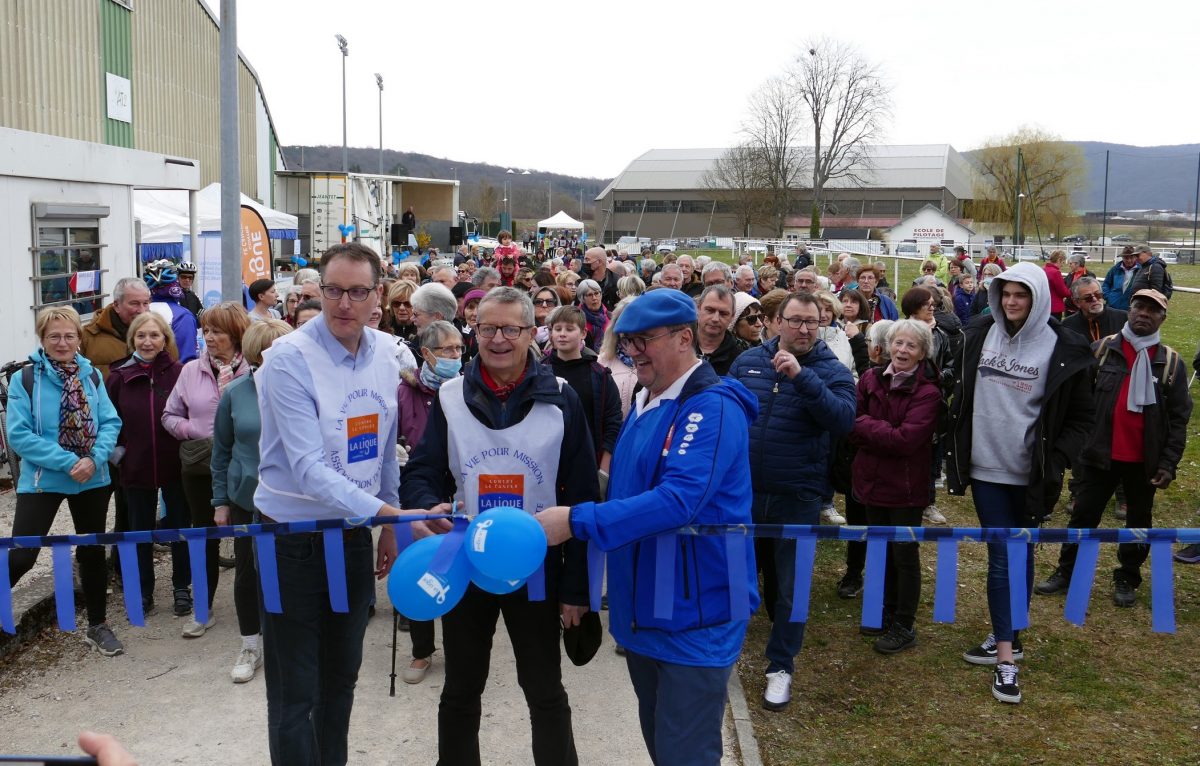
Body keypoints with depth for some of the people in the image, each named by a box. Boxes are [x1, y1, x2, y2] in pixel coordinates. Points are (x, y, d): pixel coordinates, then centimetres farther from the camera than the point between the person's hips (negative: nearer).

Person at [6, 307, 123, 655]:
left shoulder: (92, 376, 0)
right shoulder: (25, 379, -9)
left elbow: (110, 423, -2)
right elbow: (19, 435, -14)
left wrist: (95, 459, -19)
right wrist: (67, 461, -20)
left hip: (92, 480, 3)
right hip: (41, 480, -3)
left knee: (92, 552, 14)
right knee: (20, 555, -9)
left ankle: (98, 625, 29)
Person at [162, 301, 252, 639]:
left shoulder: (256, 371, -10)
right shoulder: (192, 370, 5)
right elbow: (170, 415, 12)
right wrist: (192, 431, -5)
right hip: (200, 468, 4)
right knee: (205, 536, 12)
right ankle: (203, 610, 26)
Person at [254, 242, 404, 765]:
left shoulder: (385, 353, 0)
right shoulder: (290, 357, -19)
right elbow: (309, 468, -27)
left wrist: (390, 525, 14)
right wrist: (386, 511, -36)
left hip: (354, 534, 6)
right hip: (294, 539, -6)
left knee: (341, 678, 20)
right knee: (294, 693, 4)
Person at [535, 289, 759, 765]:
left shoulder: (713, 407, -18)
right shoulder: (644, 402, 11)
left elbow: (678, 499, -30)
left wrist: (577, 521, -30)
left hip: (695, 616, -9)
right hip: (643, 609, 9)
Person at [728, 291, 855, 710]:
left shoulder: (832, 371, -7)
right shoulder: (748, 361, 2)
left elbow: (844, 420, -24)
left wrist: (801, 376, -31)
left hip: (798, 497, -2)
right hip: (744, 489, 3)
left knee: (789, 585, 8)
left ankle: (781, 665, 22)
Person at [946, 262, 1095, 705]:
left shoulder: (1063, 349, -7)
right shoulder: (979, 335, 1)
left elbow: (1080, 415, -1)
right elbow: (960, 395, 11)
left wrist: (1057, 460, -13)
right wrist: (954, 452, 6)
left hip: (1031, 472, -1)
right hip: (986, 467, 1)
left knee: (1022, 555, 12)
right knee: (1001, 558, 1)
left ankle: (1008, 638, 26)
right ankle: (1006, 655, 4)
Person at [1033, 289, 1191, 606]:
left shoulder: (1172, 363, -2)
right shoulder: (1102, 349, -2)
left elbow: (1179, 418, -2)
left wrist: (1169, 463, -8)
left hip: (1144, 461, 1)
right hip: (1100, 453, 0)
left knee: (1139, 521, 14)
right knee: (1083, 516, 7)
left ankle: (1127, 579, 29)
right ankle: (1066, 572, 20)